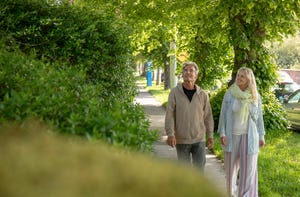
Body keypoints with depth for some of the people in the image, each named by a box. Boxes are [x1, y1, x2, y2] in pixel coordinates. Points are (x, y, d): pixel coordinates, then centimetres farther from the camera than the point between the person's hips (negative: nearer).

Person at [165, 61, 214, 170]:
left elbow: (208, 116, 7)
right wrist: (170, 133, -17)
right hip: (181, 140, -1)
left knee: (199, 168, 5)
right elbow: (169, 115, -7)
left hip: (199, 139, 1)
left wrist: (210, 136, 6)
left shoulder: (203, 94, 1)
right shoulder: (175, 92, -4)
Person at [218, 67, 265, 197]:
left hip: (249, 136, 0)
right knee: (231, 165, 12)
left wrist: (261, 136, 6)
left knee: (249, 168, -5)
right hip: (232, 135, 0)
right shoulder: (229, 94, -5)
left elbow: (259, 117, 6)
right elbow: (223, 114, -2)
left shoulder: (255, 96, -1)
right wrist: (222, 133, -10)